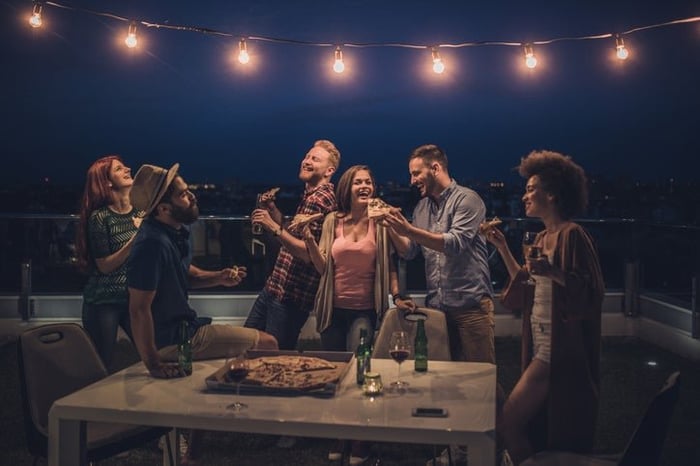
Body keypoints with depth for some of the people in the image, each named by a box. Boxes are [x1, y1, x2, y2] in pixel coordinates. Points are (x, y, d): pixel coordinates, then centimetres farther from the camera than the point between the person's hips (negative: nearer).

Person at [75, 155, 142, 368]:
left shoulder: (141, 211, 4)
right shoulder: (100, 217, -11)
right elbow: (105, 265, -14)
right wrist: (135, 238, -21)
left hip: (136, 297, 5)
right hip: (103, 301, -4)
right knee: (102, 366, 2)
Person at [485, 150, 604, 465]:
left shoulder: (572, 235, -13)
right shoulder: (542, 238, 14)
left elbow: (591, 292, -18)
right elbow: (527, 287, 19)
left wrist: (552, 271, -33)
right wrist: (502, 247, 14)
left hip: (558, 349, -9)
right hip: (540, 344, 9)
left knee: (508, 423, -7)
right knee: (537, 430, 15)